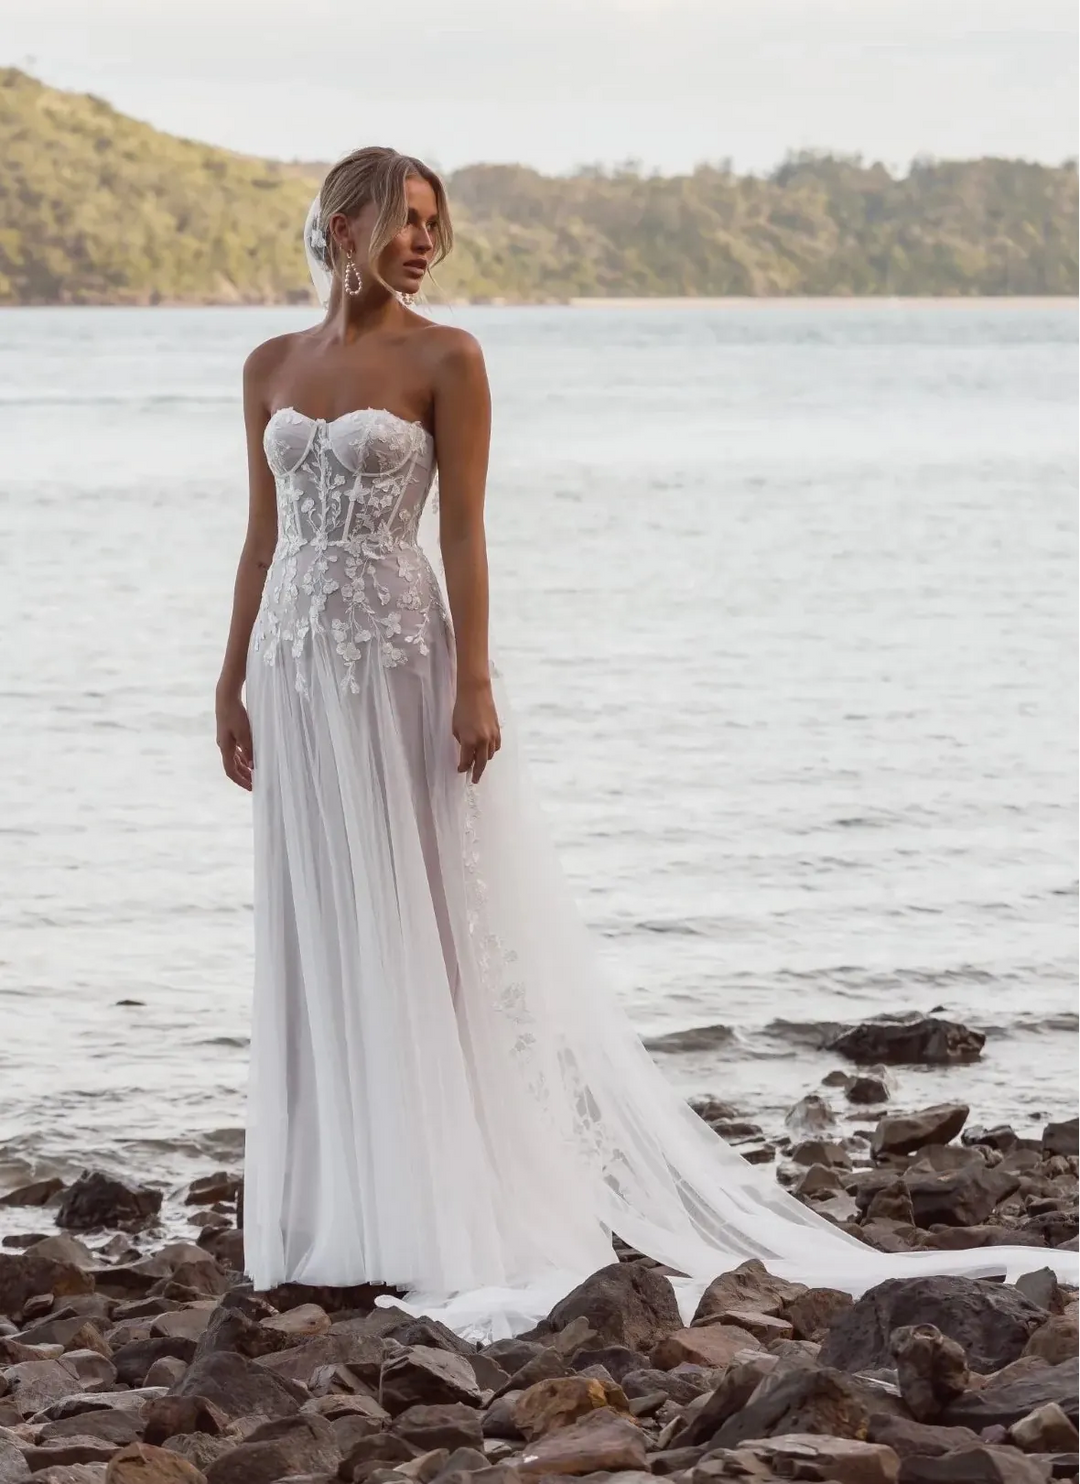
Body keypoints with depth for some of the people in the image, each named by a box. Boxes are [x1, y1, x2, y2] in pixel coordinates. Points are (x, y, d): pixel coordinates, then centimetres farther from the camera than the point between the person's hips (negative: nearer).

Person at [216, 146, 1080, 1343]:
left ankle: (455, 1211, 3)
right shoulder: (271, 367, 10)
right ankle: (331, 1214, 15)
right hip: (297, 665, 5)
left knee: (429, 931, -3)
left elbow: (462, 530, -9)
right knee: (317, 939, 8)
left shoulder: (443, 360, -4)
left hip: (400, 659, -5)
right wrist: (234, 682, 11)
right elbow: (264, 534, 14)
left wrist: (474, 684, -15)